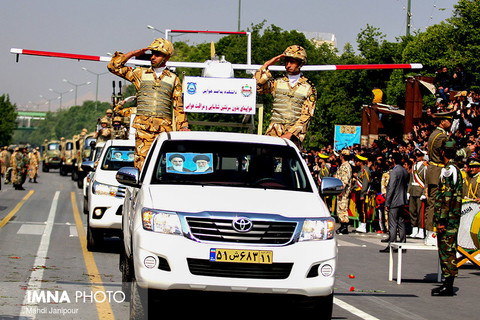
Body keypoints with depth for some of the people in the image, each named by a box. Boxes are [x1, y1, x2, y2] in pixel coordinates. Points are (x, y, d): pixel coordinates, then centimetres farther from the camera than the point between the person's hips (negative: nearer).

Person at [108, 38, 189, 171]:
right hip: (143, 126, 0)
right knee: (142, 160, -10)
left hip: (164, 128, 0)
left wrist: (183, 127, 9)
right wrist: (133, 53, 11)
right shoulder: (140, 73, 15)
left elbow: (178, 106, 17)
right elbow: (114, 67, 13)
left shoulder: (173, 79, 16)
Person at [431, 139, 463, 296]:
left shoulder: (448, 170, -14)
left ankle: (448, 286, -8)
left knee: (447, 250, -8)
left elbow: (447, 198, -20)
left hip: (447, 218, -10)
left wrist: (442, 221, -20)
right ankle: (448, 283, 16)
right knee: (447, 250, 12)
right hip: (453, 218, 10)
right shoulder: (456, 170, 17)